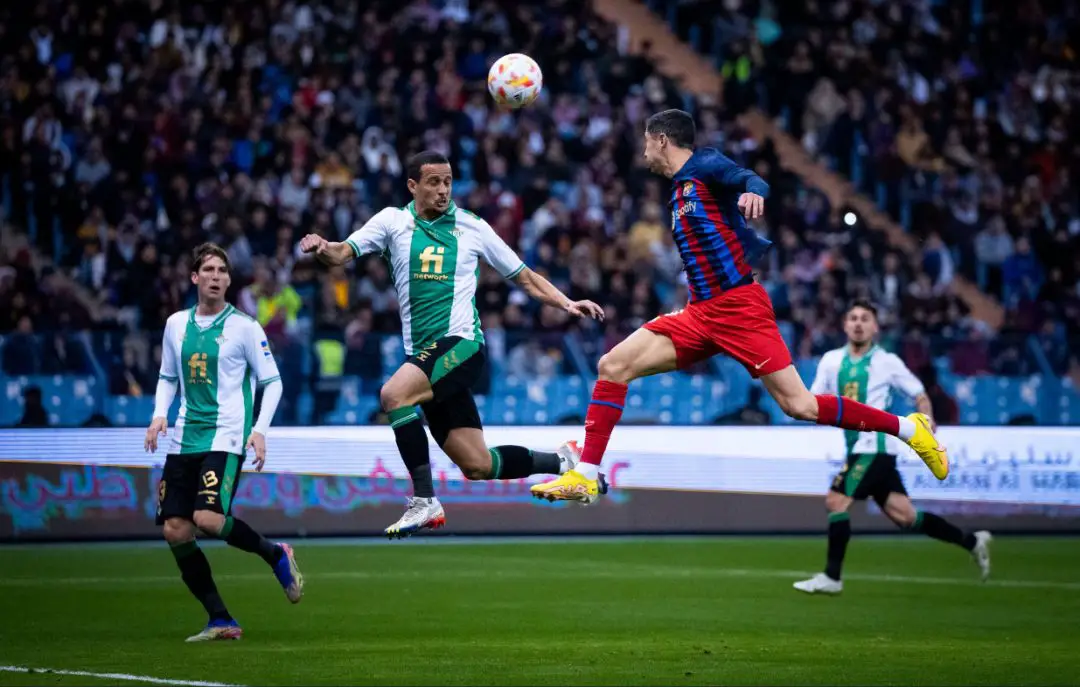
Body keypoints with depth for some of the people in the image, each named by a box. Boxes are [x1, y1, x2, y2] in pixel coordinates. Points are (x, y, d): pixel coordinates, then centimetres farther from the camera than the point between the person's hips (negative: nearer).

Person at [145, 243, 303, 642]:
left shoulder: (244, 327, -2)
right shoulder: (176, 325, 11)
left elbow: (272, 381, 1)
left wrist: (260, 430, -11)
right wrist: (160, 414, 4)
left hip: (225, 439, -5)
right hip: (184, 440, 5)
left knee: (208, 518, -24)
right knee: (175, 531, -4)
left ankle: (276, 556, 5)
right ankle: (220, 622, 5)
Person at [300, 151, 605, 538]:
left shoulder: (472, 227, 6)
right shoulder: (393, 221, 8)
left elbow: (525, 278, 13)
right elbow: (343, 252, -4)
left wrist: (567, 304, 0)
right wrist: (323, 249, -27)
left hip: (461, 344, -3)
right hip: (425, 355, 3)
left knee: (394, 394, -30)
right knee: (477, 466, 3)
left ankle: (425, 501, -23)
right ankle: (561, 462, 28)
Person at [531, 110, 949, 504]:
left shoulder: (706, 164, -4)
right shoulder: (681, 187, 20)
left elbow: (752, 180, -24)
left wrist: (753, 191, -46)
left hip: (738, 306, -8)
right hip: (701, 313, 8)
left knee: (799, 406, -12)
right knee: (613, 366, -6)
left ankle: (909, 428, 4)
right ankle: (585, 477, -5)